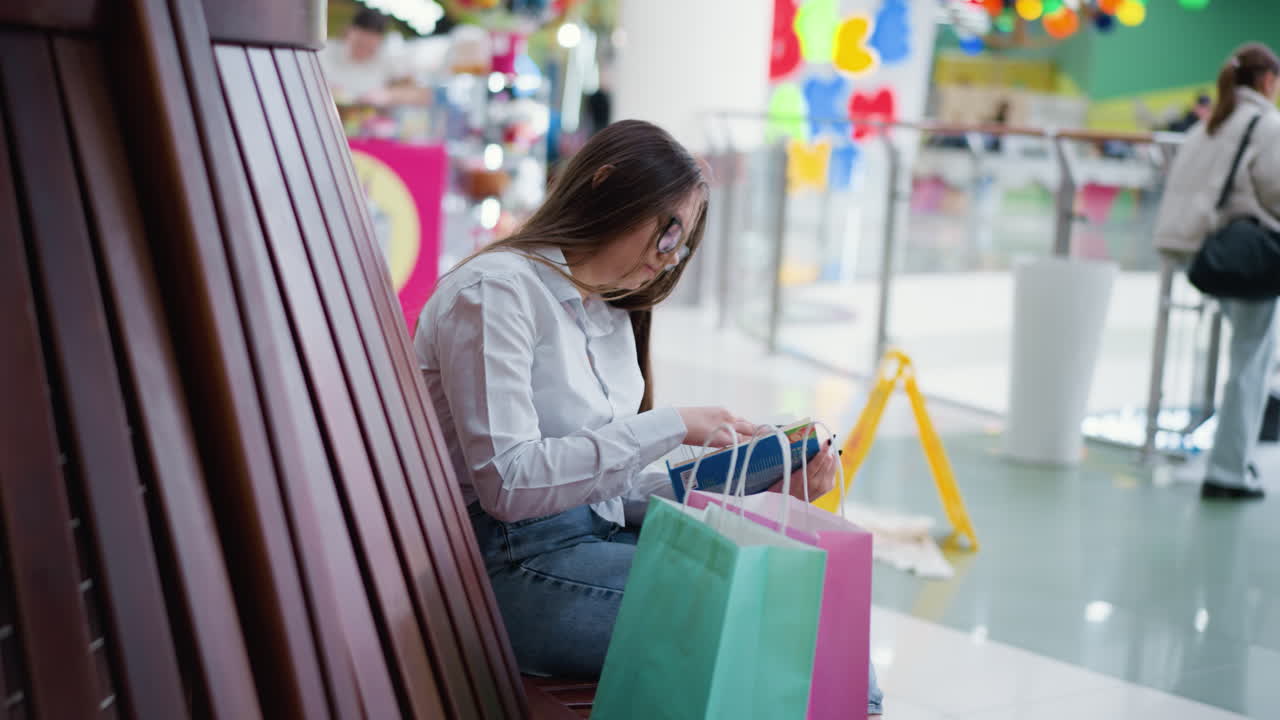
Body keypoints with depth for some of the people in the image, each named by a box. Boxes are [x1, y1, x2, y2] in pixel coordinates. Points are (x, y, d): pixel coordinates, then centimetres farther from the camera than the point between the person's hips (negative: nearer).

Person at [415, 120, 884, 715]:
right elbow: (507, 482, -17)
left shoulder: (613, 316, 18)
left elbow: (621, 486, 13)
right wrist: (670, 427, -15)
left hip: (600, 538, 8)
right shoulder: (497, 290, -7)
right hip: (512, 564, -8)